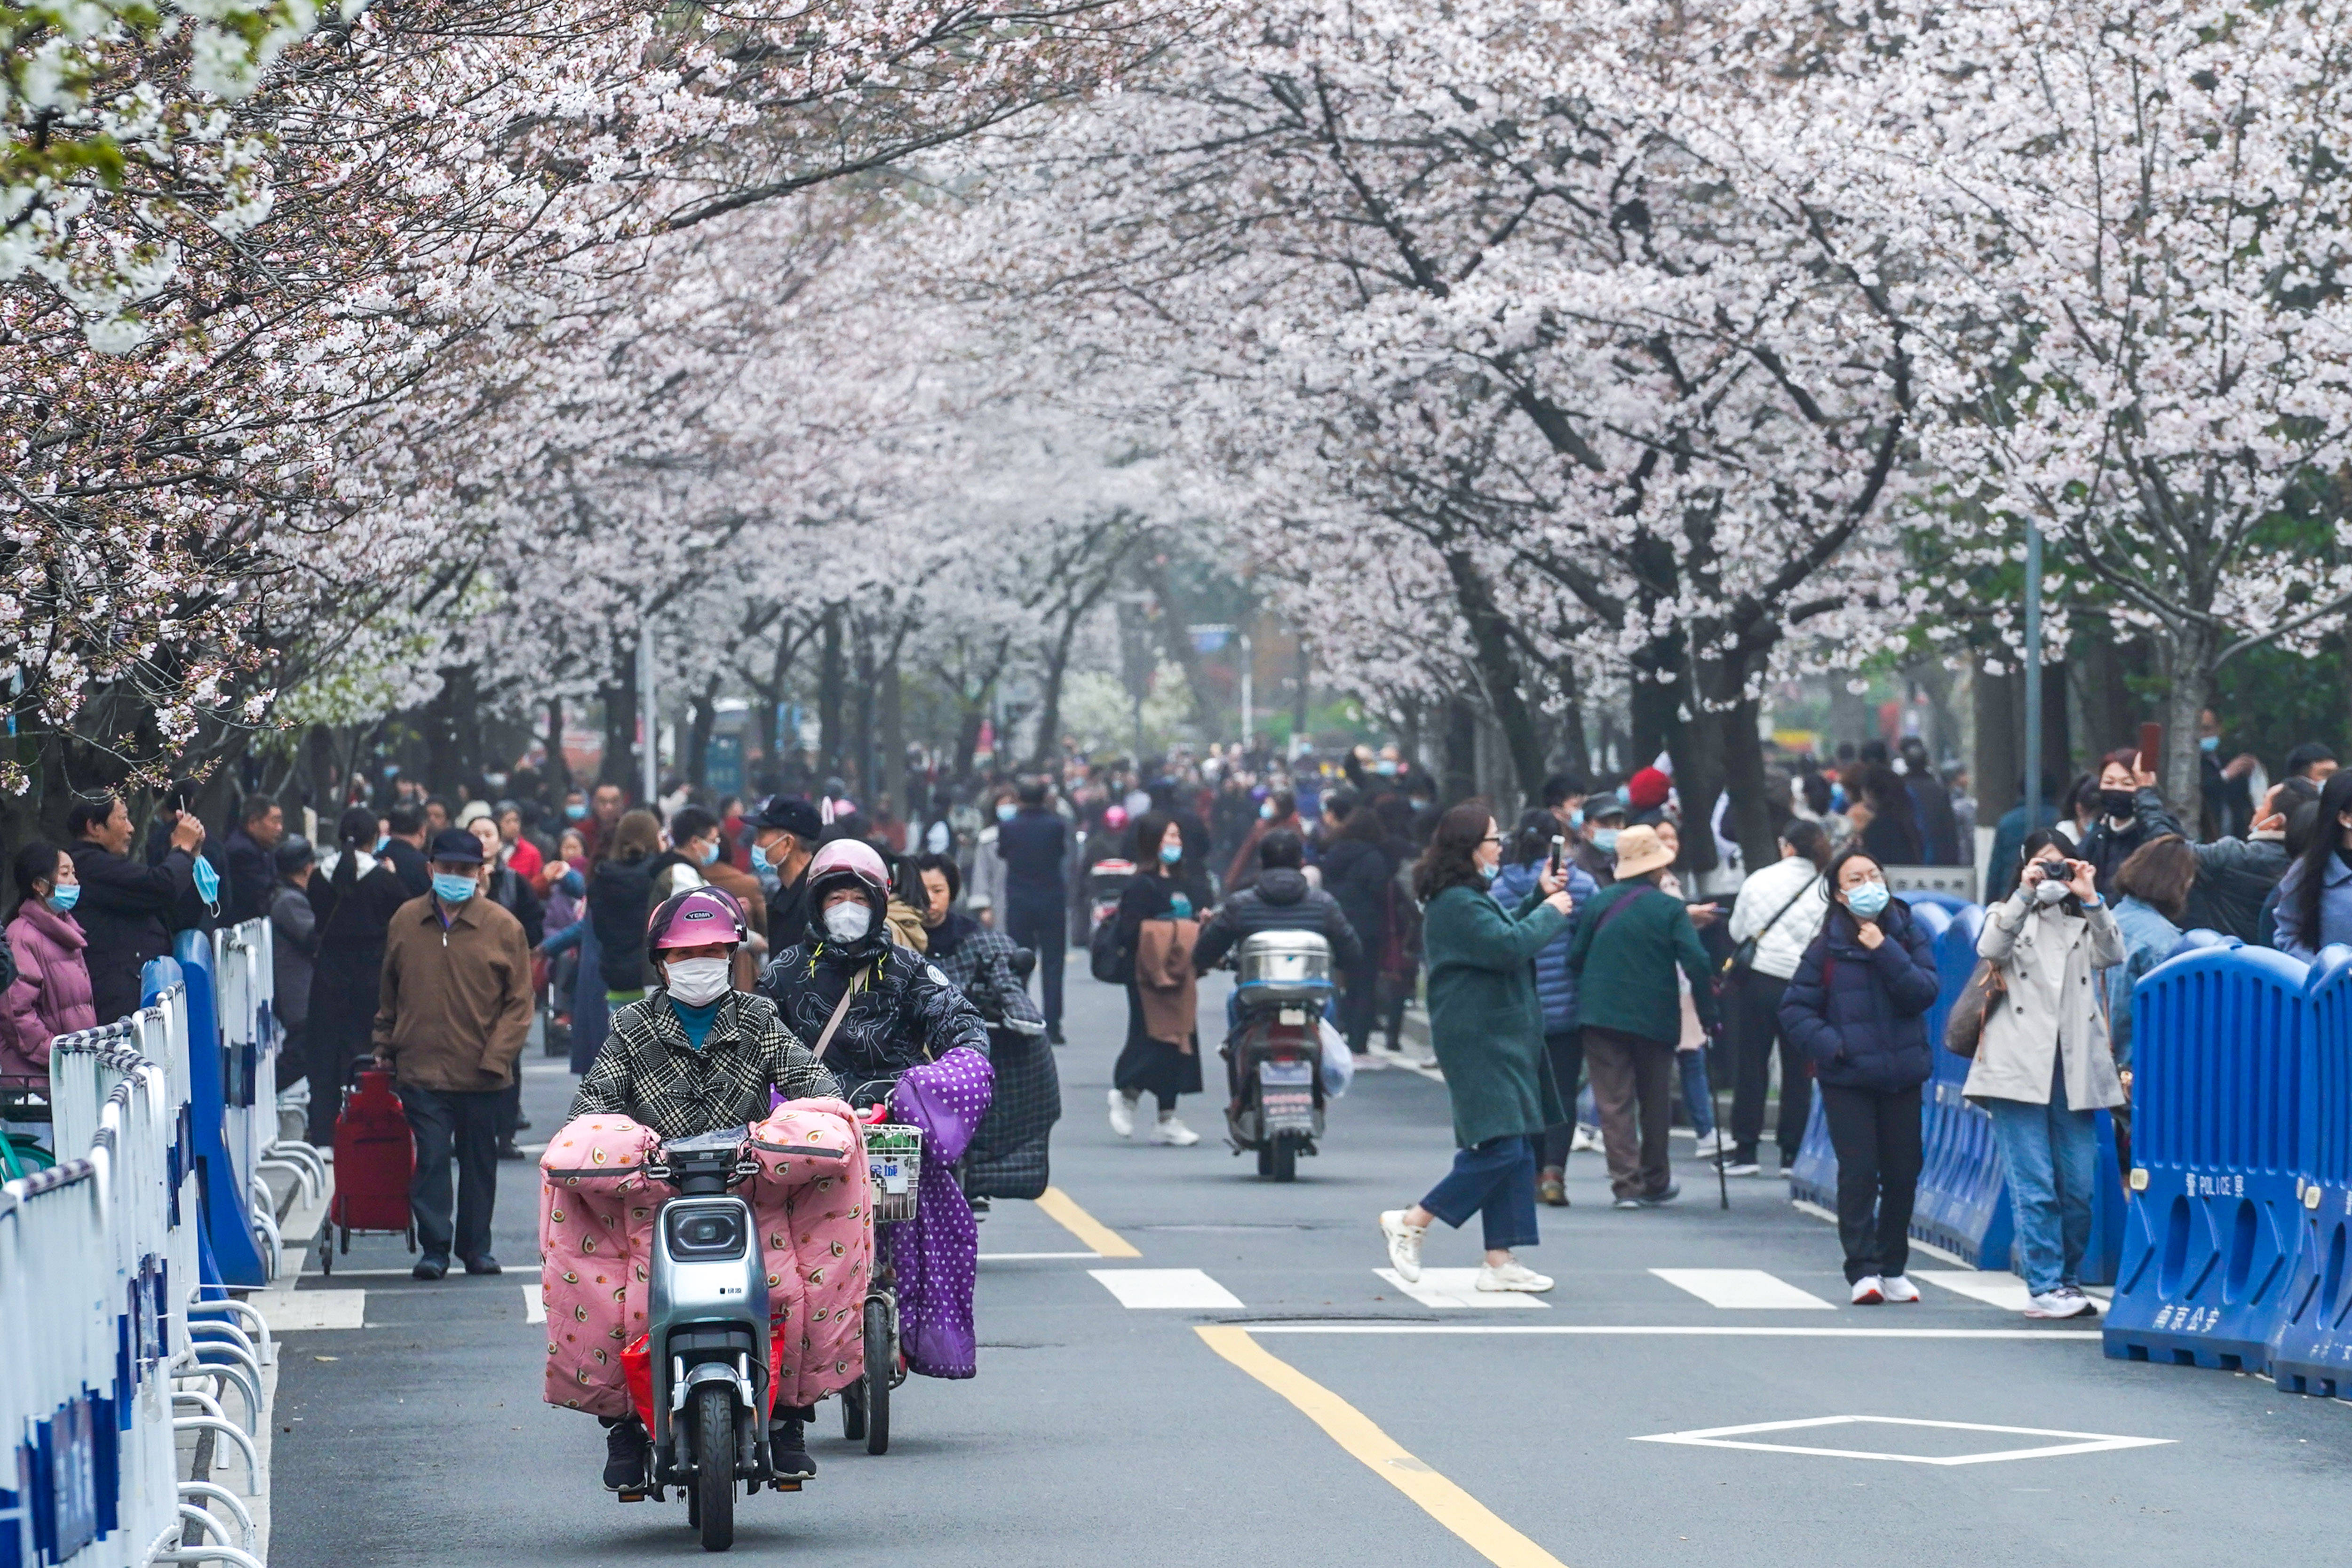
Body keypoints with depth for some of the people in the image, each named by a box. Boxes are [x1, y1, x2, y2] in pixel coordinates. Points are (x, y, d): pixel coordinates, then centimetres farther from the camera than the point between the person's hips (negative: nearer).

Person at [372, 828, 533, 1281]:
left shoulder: (503, 928, -1)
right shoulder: (405, 922, 6)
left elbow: (519, 1001, 0)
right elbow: (389, 993, 18)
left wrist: (496, 1057, -9)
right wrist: (385, 1049, 16)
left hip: (480, 1074, 0)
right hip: (421, 1069, 0)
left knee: (479, 1160, 10)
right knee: (431, 1158, -6)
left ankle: (476, 1247, 21)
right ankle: (434, 1248, -1)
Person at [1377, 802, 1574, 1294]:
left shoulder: (1468, 898, 17)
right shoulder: (1457, 904, -17)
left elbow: (1503, 935, 28)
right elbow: (1507, 947, -24)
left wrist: (1539, 898, 16)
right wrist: (1551, 912, -10)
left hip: (1498, 1040, 11)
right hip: (1478, 1044, -11)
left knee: (1514, 1152, 8)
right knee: (1501, 1148, -14)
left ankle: (1500, 1261, 9)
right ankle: (1412, 1223, -4)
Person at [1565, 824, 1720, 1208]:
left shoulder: (1598, 903, 0)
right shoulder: (1670, 909, -7)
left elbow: (1575, 958, 6)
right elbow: (1697, 963, -14)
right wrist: (1708, 1015, -6)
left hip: (1601, 1017, 1)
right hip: (1655, 1018, -1)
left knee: (1613, 1102, 1)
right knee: (1655, 1101, 15)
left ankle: (1627, 1182, -9)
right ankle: (1655, 1182, 25)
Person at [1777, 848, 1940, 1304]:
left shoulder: (1909, 936, 4)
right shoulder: (1827, 946, -1)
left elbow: (1925, 992, -8)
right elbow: (1795, 1008, 0)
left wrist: (1886, 952, -16)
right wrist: (1829, 1045, -14)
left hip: (1902, 1075, 2)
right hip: (1847, 1078, -2)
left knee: (1903, 1173, 6)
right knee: (1858, 1172, -10)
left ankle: (1893, 1267, 20)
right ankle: (1863, 1271, -7)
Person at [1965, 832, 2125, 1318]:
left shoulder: (2082, 922, 19)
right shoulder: (2010, 916, 13)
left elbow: (2112, 955, 0)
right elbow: (1990, 949, -8)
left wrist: (2090, 899, -7)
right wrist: (2026, 894, -12)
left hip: (2074, 1068, 3)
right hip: (2019, 1067, -3)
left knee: (2079, 1187, 1)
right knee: (2034, 1185, -9)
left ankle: (2068, 1281, 15)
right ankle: (2043, 1287, -8)